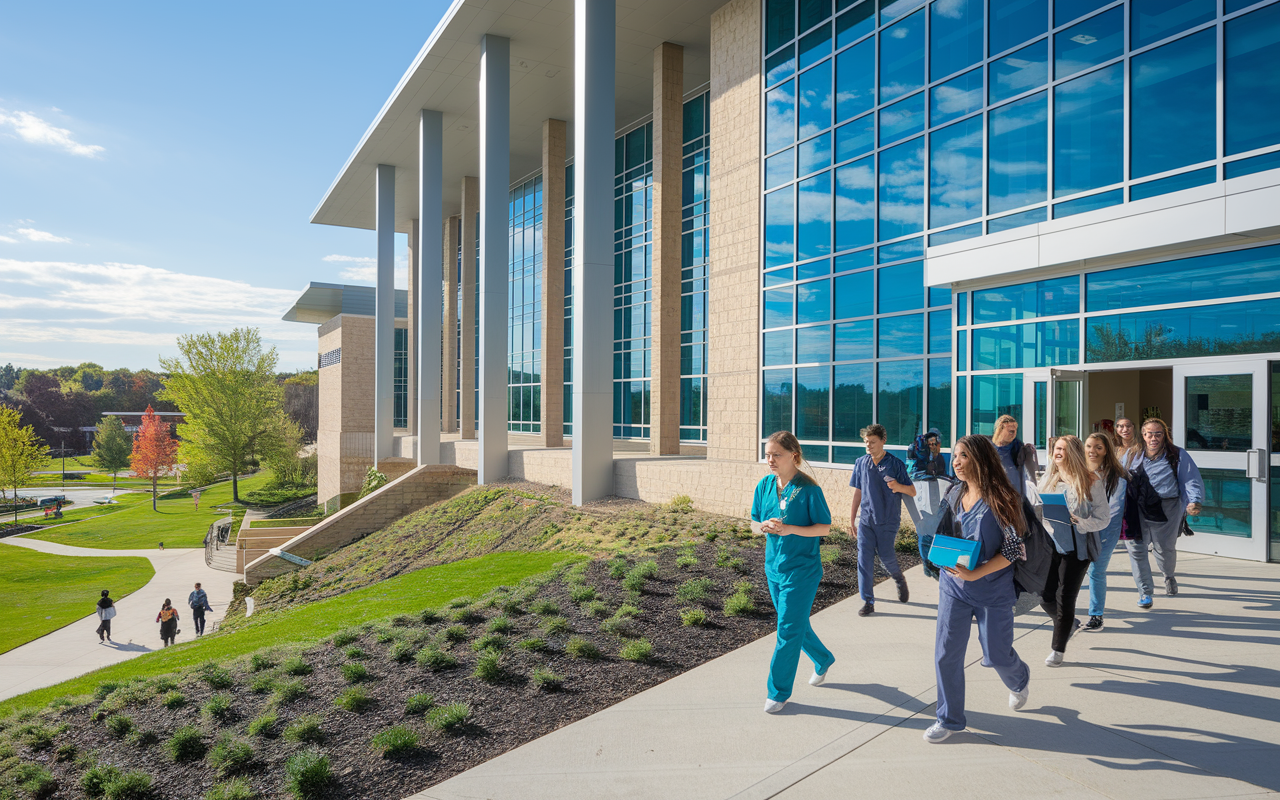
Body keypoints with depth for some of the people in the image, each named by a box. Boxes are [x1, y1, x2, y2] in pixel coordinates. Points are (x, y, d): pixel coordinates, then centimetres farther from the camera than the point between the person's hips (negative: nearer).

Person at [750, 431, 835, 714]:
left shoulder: (808, 489, -15)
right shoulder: (764, 485, 1)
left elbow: (824, 527, -13)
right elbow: (754, 525, 7)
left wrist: (790, 529, -25)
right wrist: (763, 526, -16)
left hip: (802, 570, -6)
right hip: (774, 566, 6)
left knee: (789, 630, -2)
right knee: (795, 624, 20)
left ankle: (779, 691, 12)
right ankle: (823, 659, 46)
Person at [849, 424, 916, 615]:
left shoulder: (895, 463, -4)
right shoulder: (861, 463, 5)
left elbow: (912, 492, -3)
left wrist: (899, 487, -26)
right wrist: (852, 520, 13)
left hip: (888, 520, -3)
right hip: (866, 519, 3)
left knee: (886, 556, 1)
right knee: (864, 558, -4)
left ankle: (900, 579, 35)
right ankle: (867, 601, 4)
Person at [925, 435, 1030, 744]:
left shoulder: (1001, 500, -15)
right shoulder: (954, 496, 2)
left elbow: (1013, 549, -15)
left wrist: (975, 573, -22)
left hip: (993, 590, -4)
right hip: (953, 586, 4)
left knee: (996, 654, 10)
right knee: (946, 653, 2)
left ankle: (1020, 680, 47)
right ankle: (949, 718, 19)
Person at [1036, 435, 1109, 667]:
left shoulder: (1091, 483, -8)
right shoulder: (1048, 479, 5)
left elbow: (1103, 518, -8)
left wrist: (1079, 522, -24)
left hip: (1076, 549, -4)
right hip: (1048, 546, 4)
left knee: (1065, 600, 3)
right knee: (1045, 598, 7)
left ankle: (1058, 649, 21)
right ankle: (1070, 623, 41)